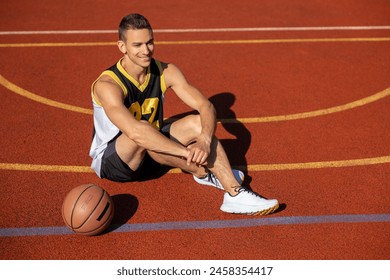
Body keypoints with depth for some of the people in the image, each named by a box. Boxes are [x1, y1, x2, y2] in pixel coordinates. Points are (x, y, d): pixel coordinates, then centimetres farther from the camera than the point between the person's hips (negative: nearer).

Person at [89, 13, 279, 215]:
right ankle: (204, 173, -20)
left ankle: (235, 194, -24)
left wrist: (204, 141, -37)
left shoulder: (166, 72, -10)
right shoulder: (107, 85, -28)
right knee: (143, 131, -37)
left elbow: (206, 106, -17)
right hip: (110, 161, -5)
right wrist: (187, 152, -47)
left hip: (151, 150, 5)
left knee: (197, 123, -18)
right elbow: (135, 132, -45)